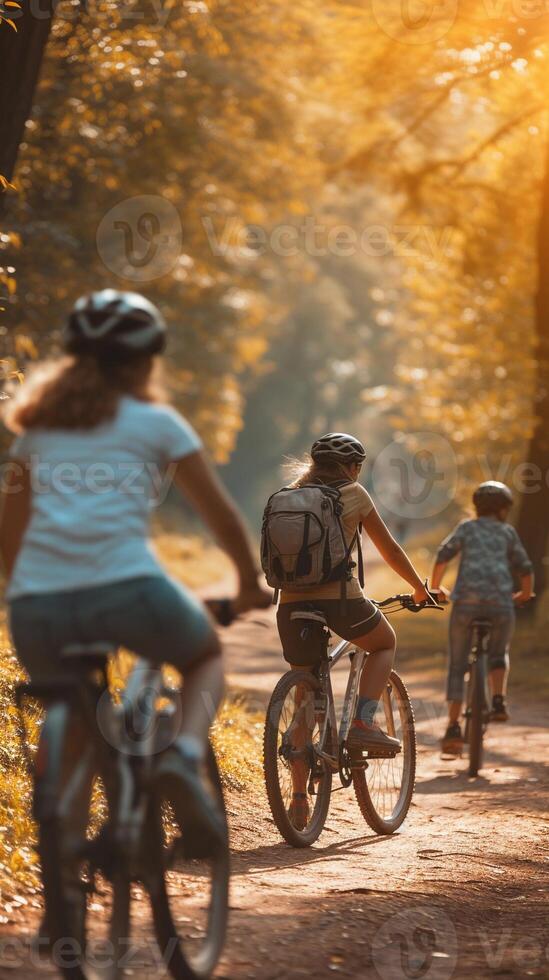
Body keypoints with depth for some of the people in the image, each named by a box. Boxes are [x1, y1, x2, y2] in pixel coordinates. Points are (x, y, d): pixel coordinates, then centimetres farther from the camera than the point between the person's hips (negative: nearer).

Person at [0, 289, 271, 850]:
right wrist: (250, 584, 33)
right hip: (127, 592, -3)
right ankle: (186, 755, -2)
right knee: (206, 655, 27)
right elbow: (221, 516, 17)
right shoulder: (155, 422, 13)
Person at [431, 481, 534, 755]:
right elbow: (525, 569, 18)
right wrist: (525, 594, 36)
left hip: (466, 600, -1)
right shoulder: (507, 532, 20)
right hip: (501, 600, 1)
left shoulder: (467, 528, 18)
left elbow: (443, 555, 4)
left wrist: (435, 588, 15)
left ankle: (453, 727, -6)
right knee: (499, 654, 27)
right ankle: (499, 701, 3)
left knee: (457, 666, 7)